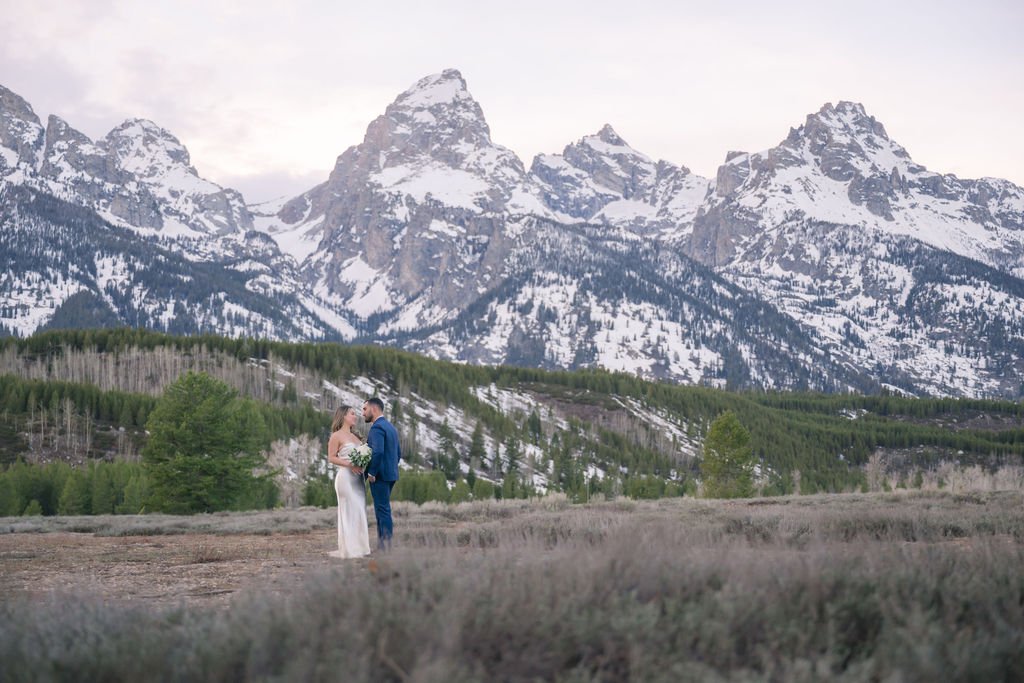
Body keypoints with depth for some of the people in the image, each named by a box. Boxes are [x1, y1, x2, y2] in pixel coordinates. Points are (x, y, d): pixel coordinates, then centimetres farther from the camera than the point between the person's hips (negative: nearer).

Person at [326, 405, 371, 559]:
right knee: (349, 511, -7)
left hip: (358, 478, 7)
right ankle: (348, 548, -3)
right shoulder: (337, 436, -4)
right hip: (346, 477, -7)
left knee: (359, 511, 6)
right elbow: (331, 458, -8)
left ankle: (358, 547, 10)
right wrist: (349, 464, -19)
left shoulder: (356, 436, 17)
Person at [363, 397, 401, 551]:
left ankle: (386, 547, -5)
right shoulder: (391, 427, 16)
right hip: (390, 474, 10)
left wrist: (371, 473, -19)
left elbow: (378, 452, -27)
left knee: (383, 510, -6)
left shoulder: (377, 427, -14)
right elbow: (398, 453, 20)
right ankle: (381, 545, 15)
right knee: (382, 509, 13)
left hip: (379, 475, -10)